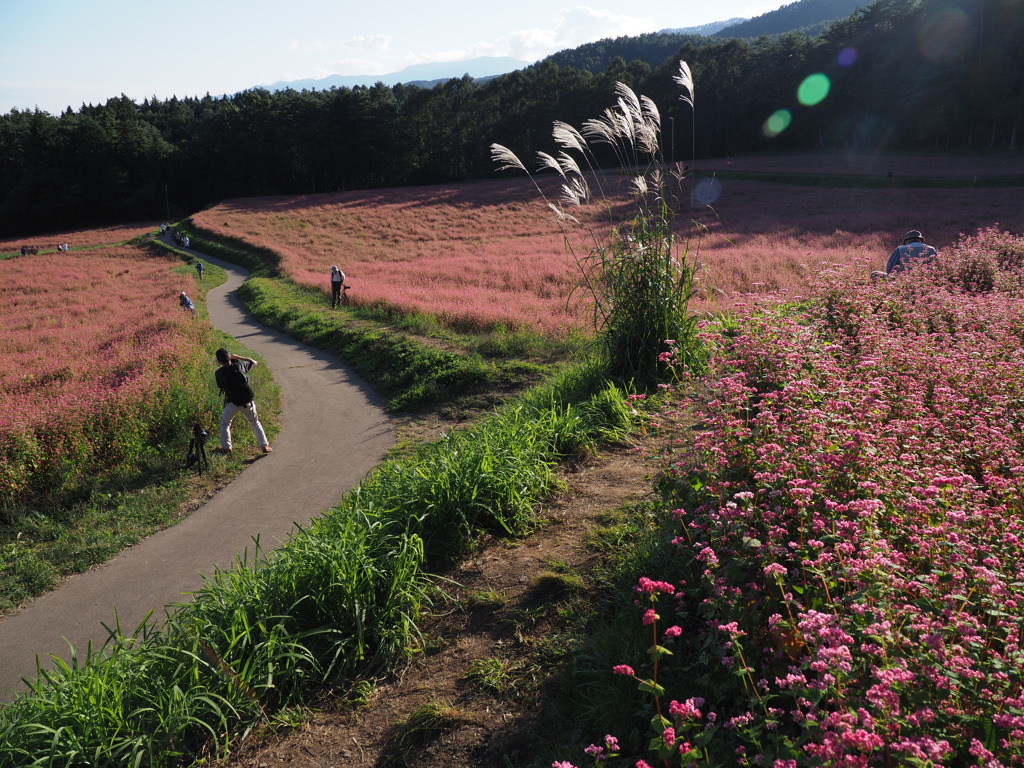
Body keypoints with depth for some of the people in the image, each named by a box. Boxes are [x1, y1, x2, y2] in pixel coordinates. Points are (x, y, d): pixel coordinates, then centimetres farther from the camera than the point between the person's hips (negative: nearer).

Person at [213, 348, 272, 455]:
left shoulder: (219, 373, -5)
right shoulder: (239, 365, 2)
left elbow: (220, 387, 9)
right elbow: (254, 362, 20)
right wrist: (237, 357, 20)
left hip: (232, 403, -2)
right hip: (247, 402, 2)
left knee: (224, 423, 23)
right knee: (255, 423, 19)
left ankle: (226, 447, 21)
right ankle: (264, 445, 13)